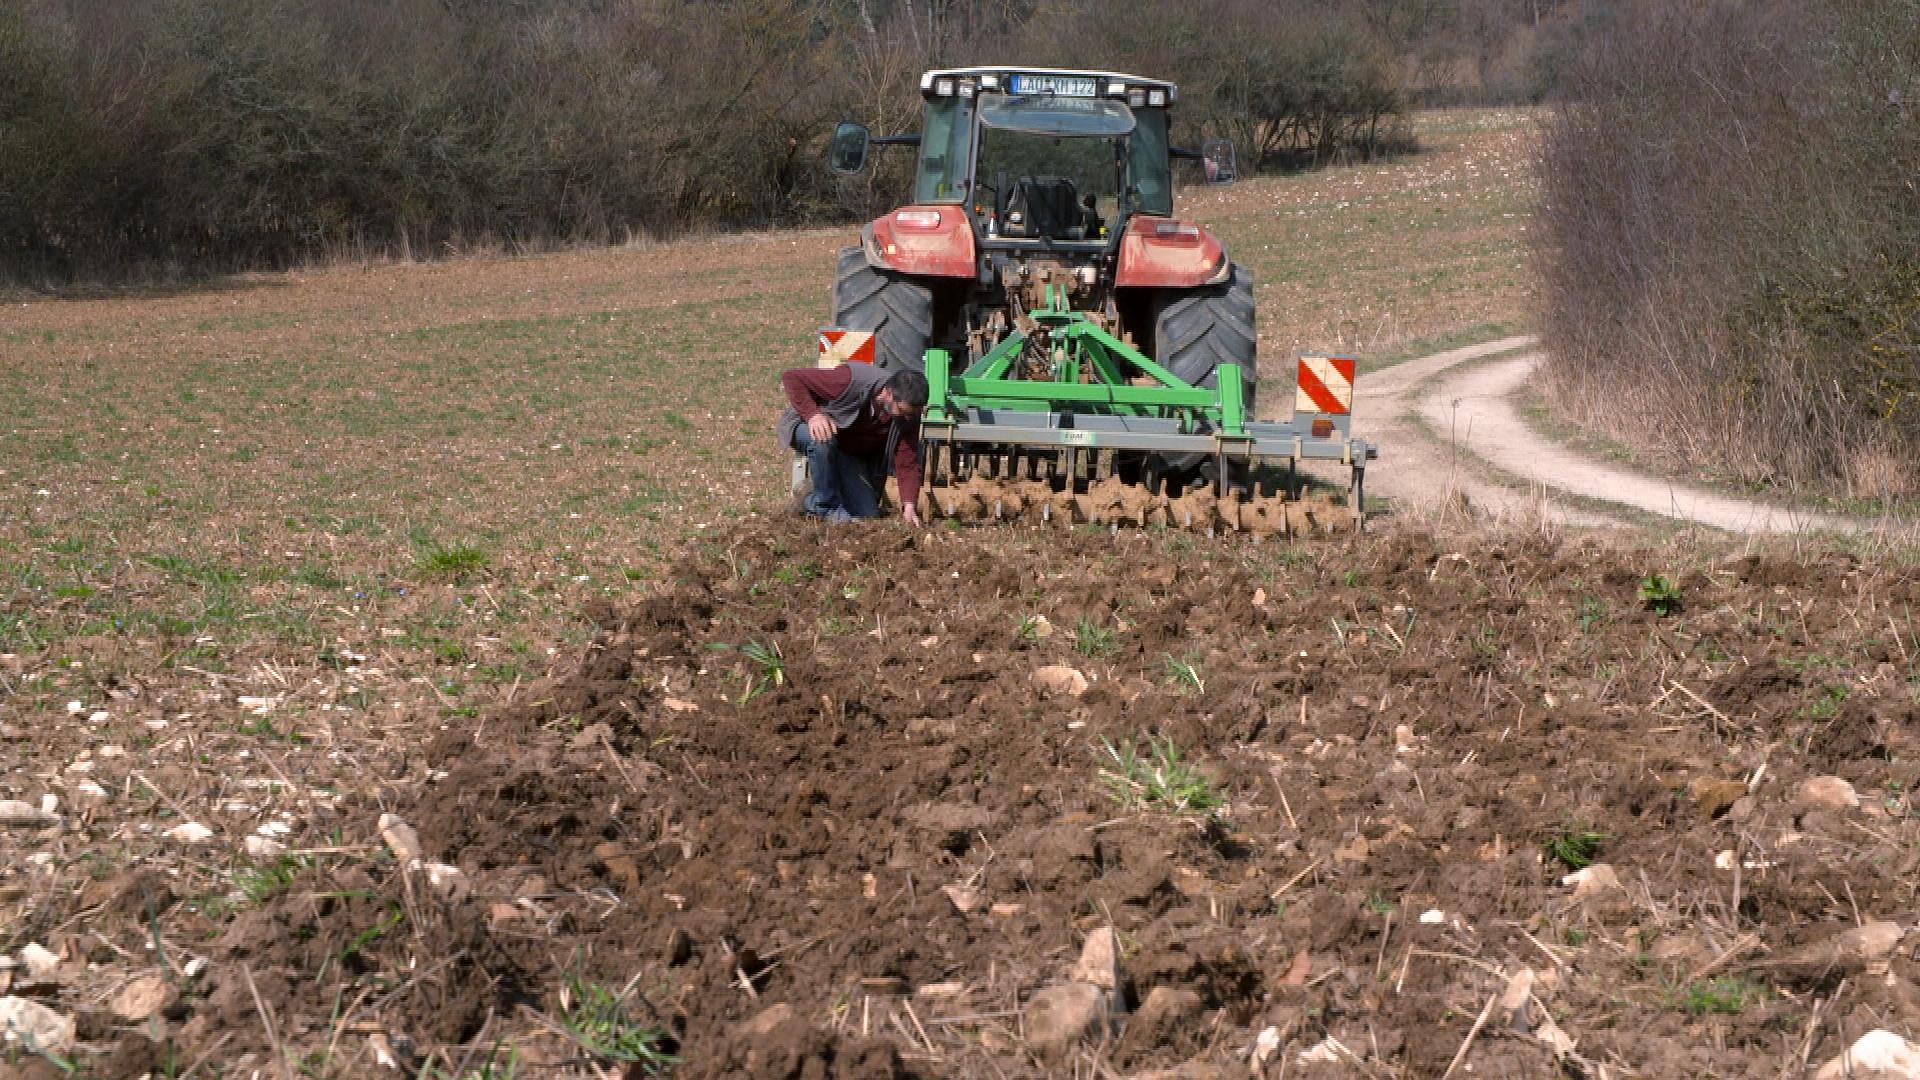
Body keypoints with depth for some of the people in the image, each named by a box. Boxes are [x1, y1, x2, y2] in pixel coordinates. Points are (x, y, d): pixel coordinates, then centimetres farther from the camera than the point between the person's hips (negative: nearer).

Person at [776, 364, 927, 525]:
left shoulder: (909, 412, -20)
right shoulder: (852, 381, -35)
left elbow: (907, 463, -16)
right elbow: (791, 377, -31)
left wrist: (909, 505, -29)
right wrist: (812, 414, -44)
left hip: (852, 451, 5)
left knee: (868, 515, -7)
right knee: (822, 439, -41)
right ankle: (826, 506, -20)